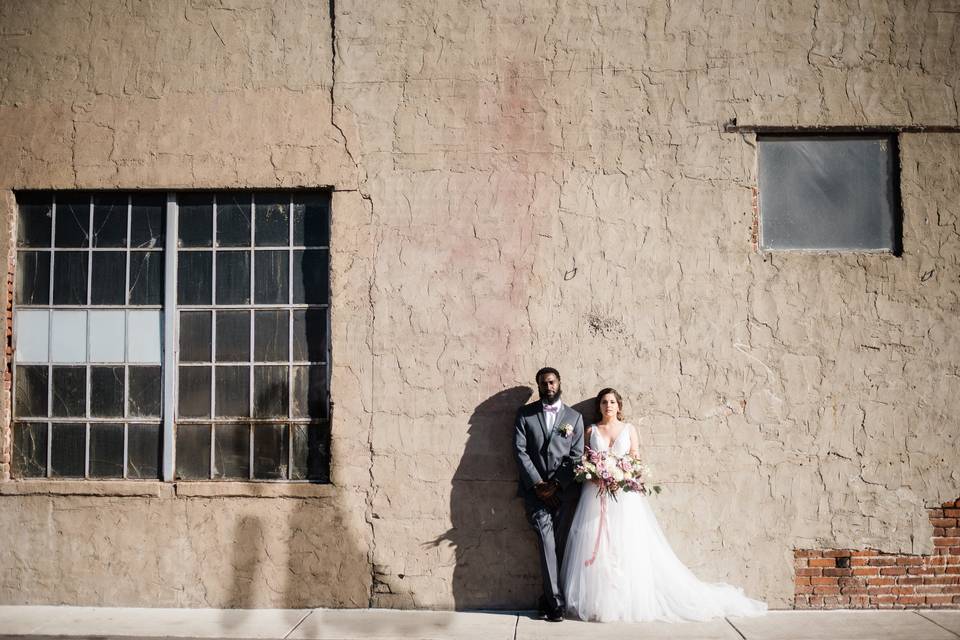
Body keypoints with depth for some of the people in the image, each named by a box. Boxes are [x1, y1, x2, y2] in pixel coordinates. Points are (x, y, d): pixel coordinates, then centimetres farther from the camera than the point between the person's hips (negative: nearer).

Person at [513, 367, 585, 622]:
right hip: (535, 489, -1)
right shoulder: (525, 414, 8)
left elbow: (576, 456, 3)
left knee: (559, 546, 1)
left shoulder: (574, 417, 10)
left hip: (564, 491, 1)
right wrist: (538, 484, -9)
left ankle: (548, 597, 13)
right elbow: (520, 451, 0)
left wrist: (555, 485, -8)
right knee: (547, 542, -13)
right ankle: (555, 600, -10)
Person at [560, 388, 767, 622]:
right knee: (595, 547, -5)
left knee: (627, 547, -4)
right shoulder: (591, 430, 11)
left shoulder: (629, 429, 10)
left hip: (624, 495, 0)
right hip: (596, 494, 0)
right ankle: (595, 602, 1)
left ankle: (628, 601, 4)